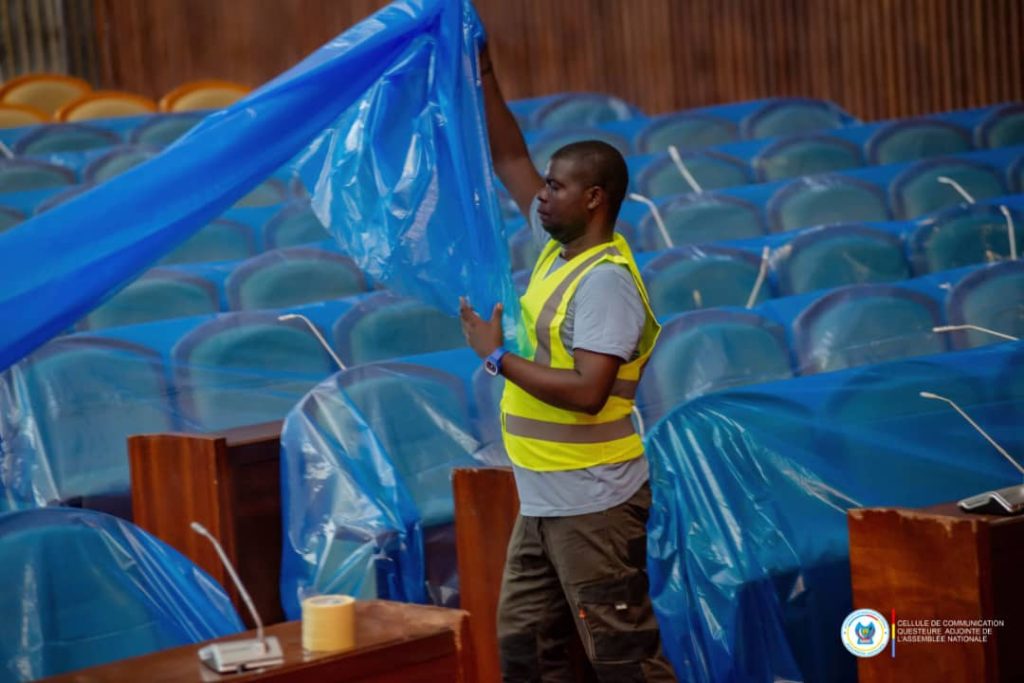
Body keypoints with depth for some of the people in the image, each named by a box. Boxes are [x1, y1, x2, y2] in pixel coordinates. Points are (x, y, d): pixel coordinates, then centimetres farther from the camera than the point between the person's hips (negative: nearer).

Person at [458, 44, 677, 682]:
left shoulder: (606, 279, -18)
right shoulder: (560, 247, 8)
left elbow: (587, 392, -27)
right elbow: (511, 161, 18)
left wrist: (497, 356, -17)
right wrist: (484, 77, 13)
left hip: (593, 504, -10)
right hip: (544, 501, 10)